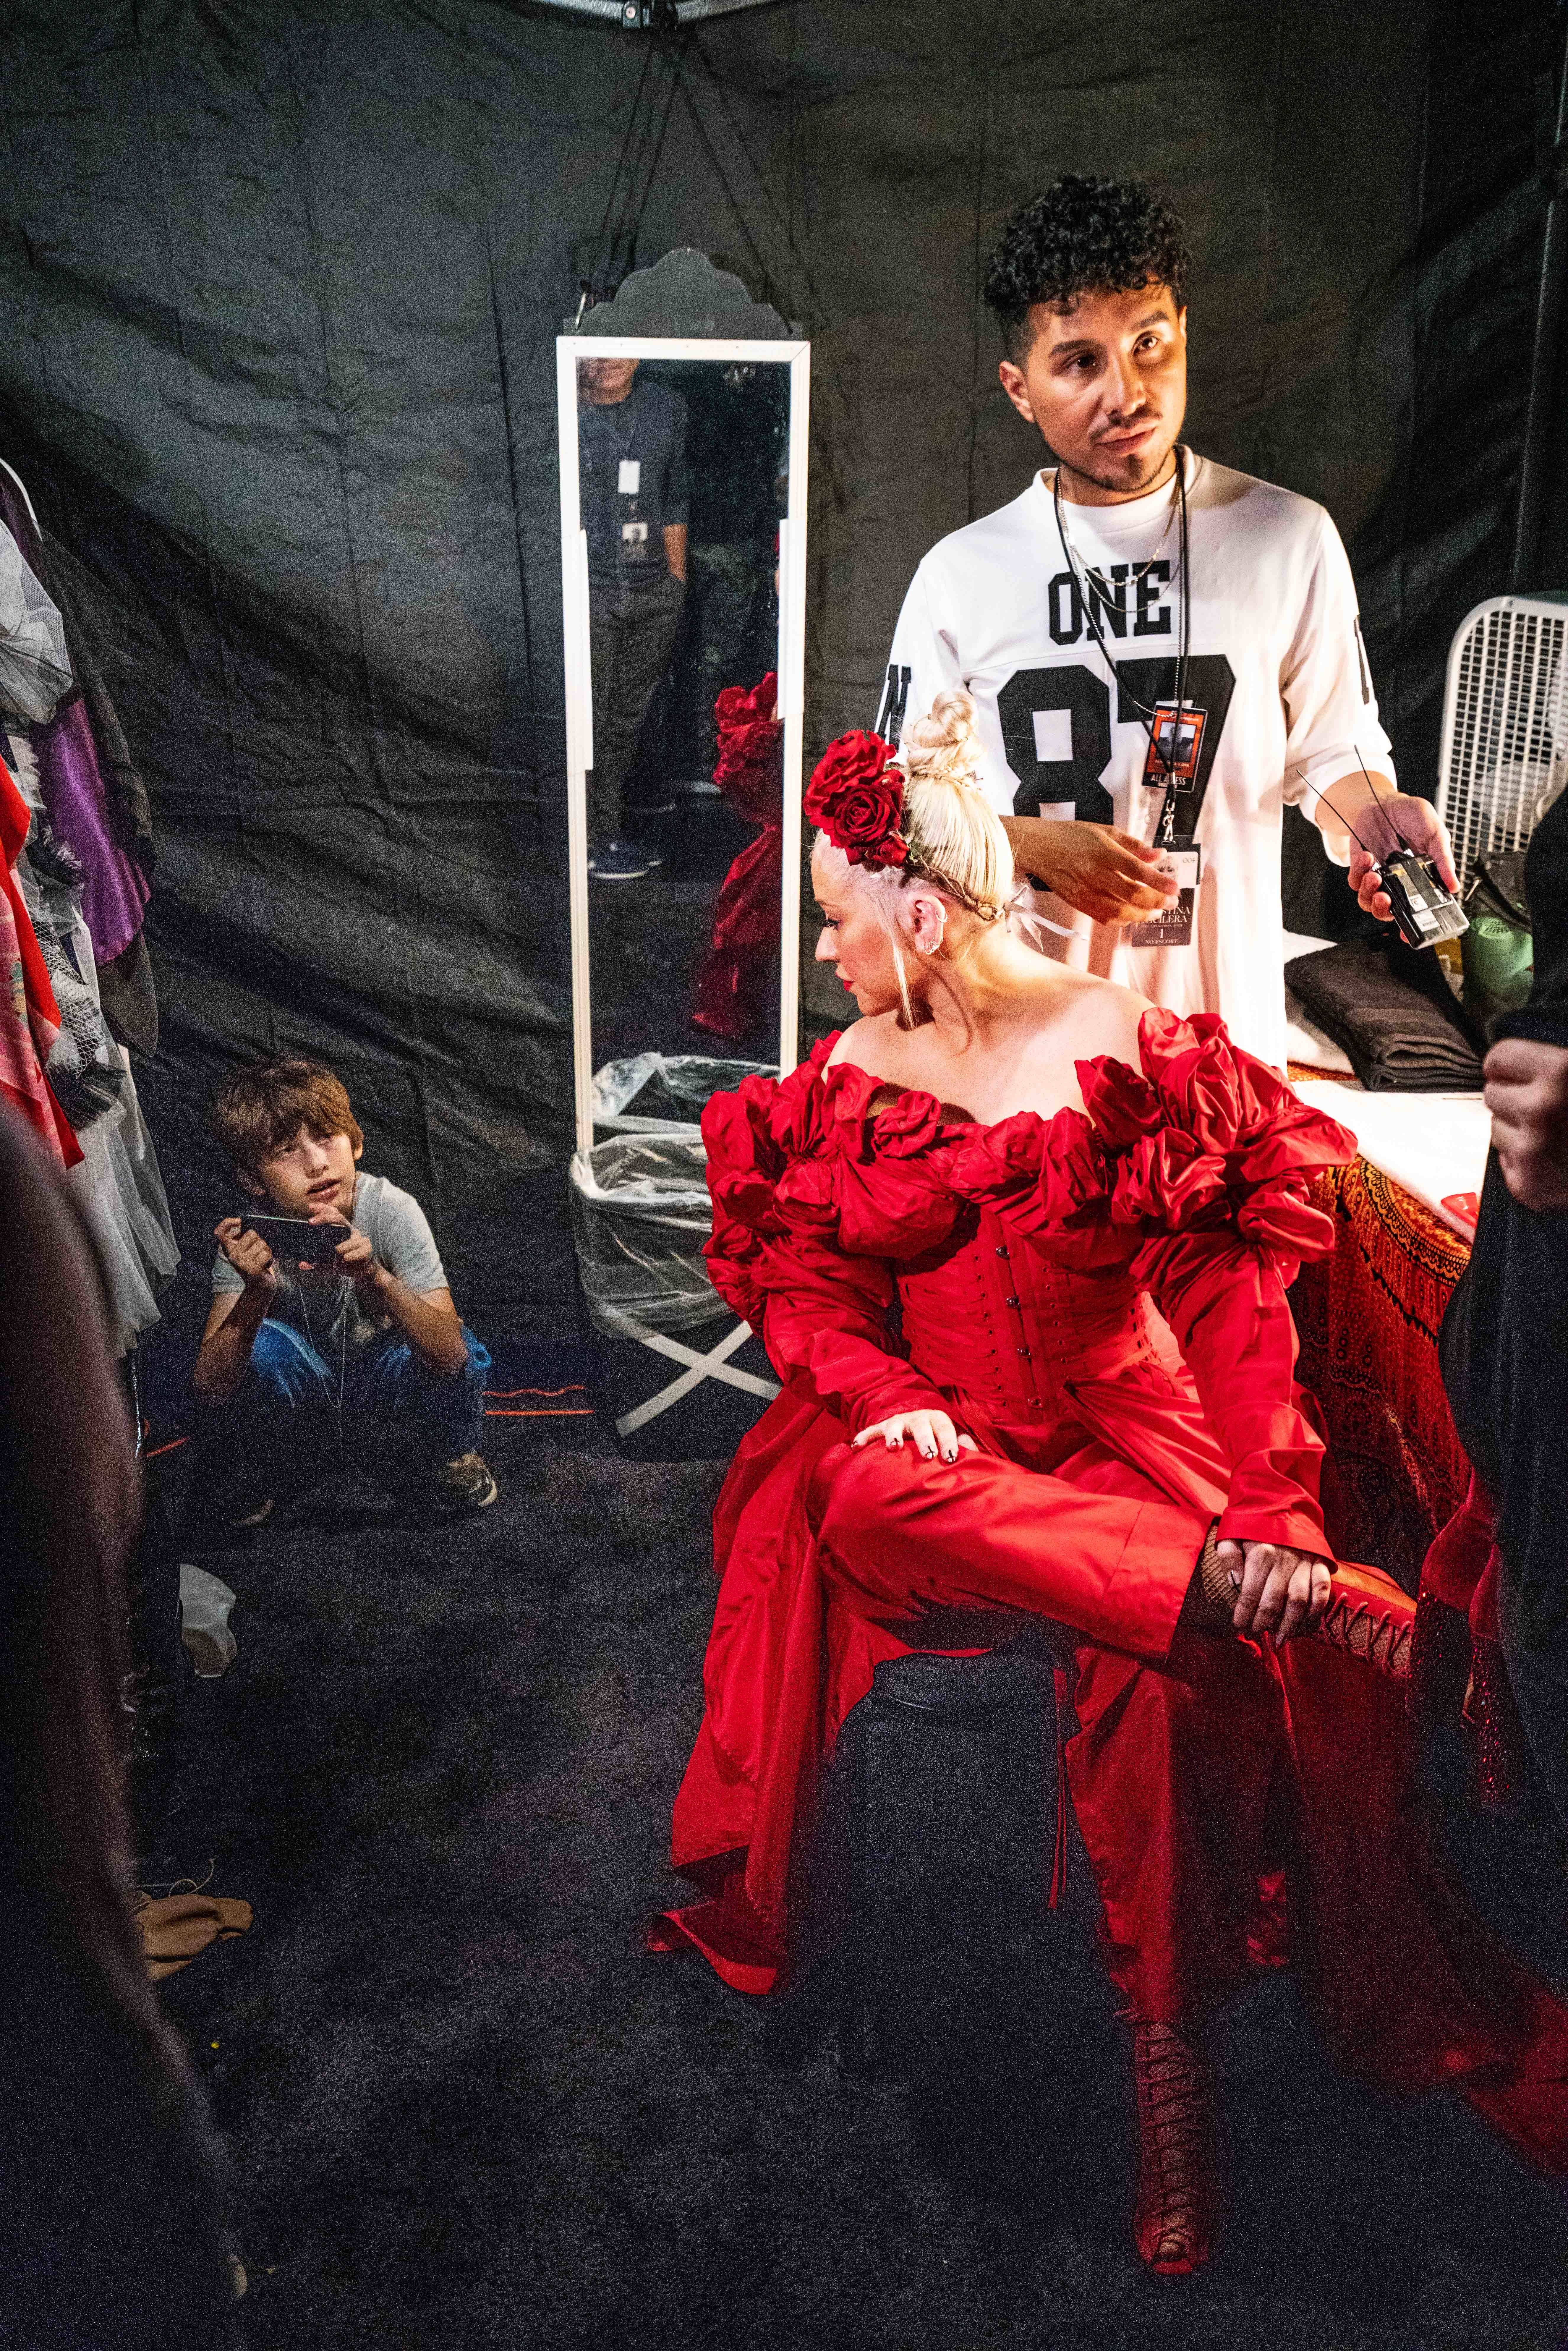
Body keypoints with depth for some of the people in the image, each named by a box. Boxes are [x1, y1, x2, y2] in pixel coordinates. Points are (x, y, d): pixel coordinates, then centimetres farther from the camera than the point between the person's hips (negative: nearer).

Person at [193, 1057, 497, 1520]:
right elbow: (212, 1389, -30)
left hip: (388, 1371, 0)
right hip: (305, 1378, 1)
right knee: (262, 1348, -32)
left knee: (465, 1355, -33)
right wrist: (256, 1294, -48)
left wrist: (375, 1277, -53)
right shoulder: (251, 1237, -25)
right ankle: (265, 1467, 0)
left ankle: (442, 1455, 1)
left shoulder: (392, 1211, -29)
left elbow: (450, 1355, -37)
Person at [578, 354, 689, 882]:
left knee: (627, 718, 13)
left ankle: (608, 832, 26)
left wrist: (677, 580, 15)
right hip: (584, 595, -5)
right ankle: (581, 845, 11)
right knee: (584, 722, 0)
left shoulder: (666, 407, 9)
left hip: (654, 594, 6)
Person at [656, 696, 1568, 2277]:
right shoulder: (851, 1078, 9)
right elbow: (810, 1292, 7)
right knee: (861, 1507, -33)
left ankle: (1169, 2049, -10)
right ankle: (1289, 1600, -34)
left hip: (1122, 1423, -2)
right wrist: (889, 1400, -14)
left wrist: (1270, 1495, -16)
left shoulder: (1122, 1045, -1)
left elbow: (1227, 1296, -3)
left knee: (1154, 1664, -29)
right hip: (936, 1437, 3)